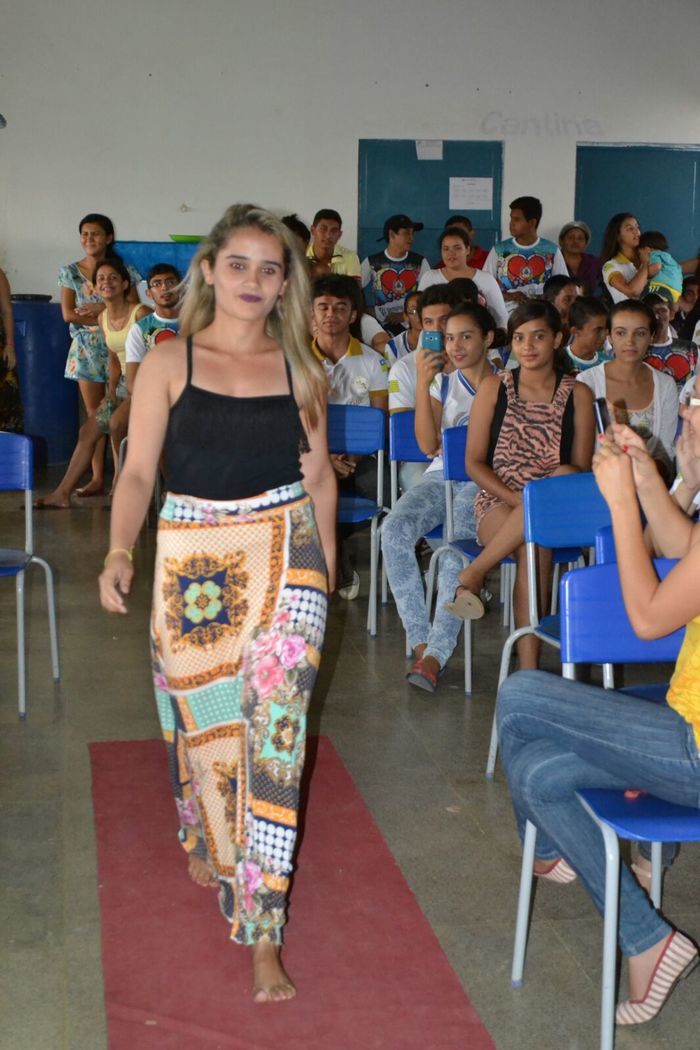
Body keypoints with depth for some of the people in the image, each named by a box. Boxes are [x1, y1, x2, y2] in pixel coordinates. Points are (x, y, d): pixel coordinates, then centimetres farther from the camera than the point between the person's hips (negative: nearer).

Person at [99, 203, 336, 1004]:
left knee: (274, 732, -6)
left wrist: (326, 571, 12)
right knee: (199, 718, 13)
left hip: (287, 554, 1)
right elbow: (139, 471, -3)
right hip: (193, 557, 0)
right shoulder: (168, 364, 0)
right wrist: (119, 551, -17)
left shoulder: (301, 372, 5)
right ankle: (206, 841, 47)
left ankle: (261, 930, 1)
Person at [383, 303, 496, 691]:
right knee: (394, 529, -27)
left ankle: (435, 656, -36)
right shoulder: (441, 384, 16)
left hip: (484, 481, -4)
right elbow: (428, 445, 1)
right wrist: (422, 383, -4)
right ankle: (420, 641, -23)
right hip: (440, 477, 4)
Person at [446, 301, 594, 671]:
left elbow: (582, 468, 4)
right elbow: (474, 463, 2)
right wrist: (514, 497, -14)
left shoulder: (577, 395, 8)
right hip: (497, 503, -1)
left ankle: (473, 574, -30)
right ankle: (528, 666, -36)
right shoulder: (494, 387, 7)